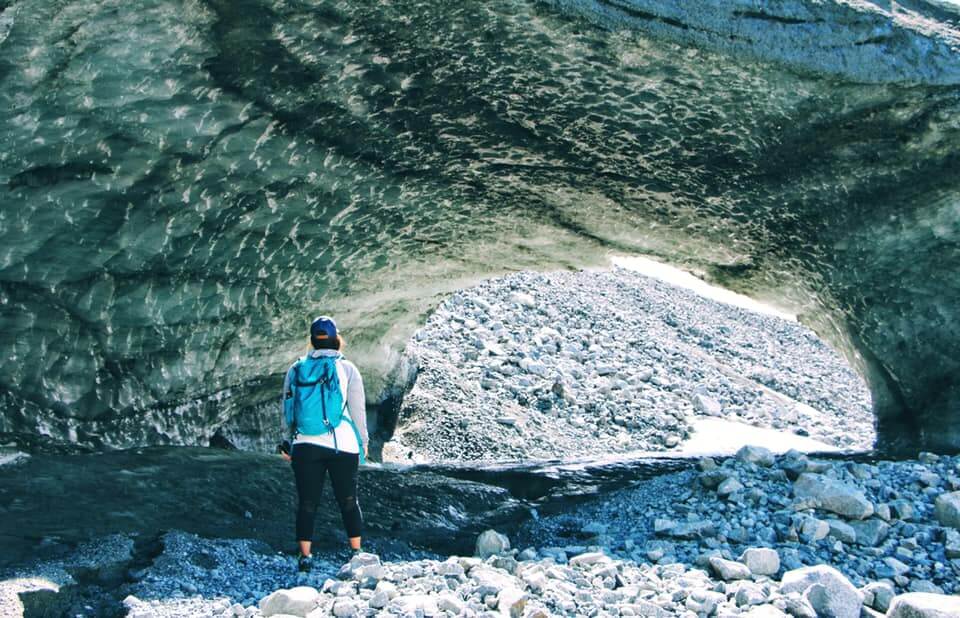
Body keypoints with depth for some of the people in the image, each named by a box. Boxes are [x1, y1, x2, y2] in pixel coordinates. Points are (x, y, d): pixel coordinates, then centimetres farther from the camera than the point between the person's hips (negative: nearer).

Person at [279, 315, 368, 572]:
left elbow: (287, 409, 10)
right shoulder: (347, 368, 0)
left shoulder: (296, 369, 5)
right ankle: (357, 552, 14)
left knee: (307, 503, 7)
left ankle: (305, 556, 5)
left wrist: (288, 441, 18)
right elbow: (358, 409, 2)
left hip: (306, 445, 1)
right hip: (343, 445, -1)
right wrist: (363, 442, 13)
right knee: (348, 501, 10)